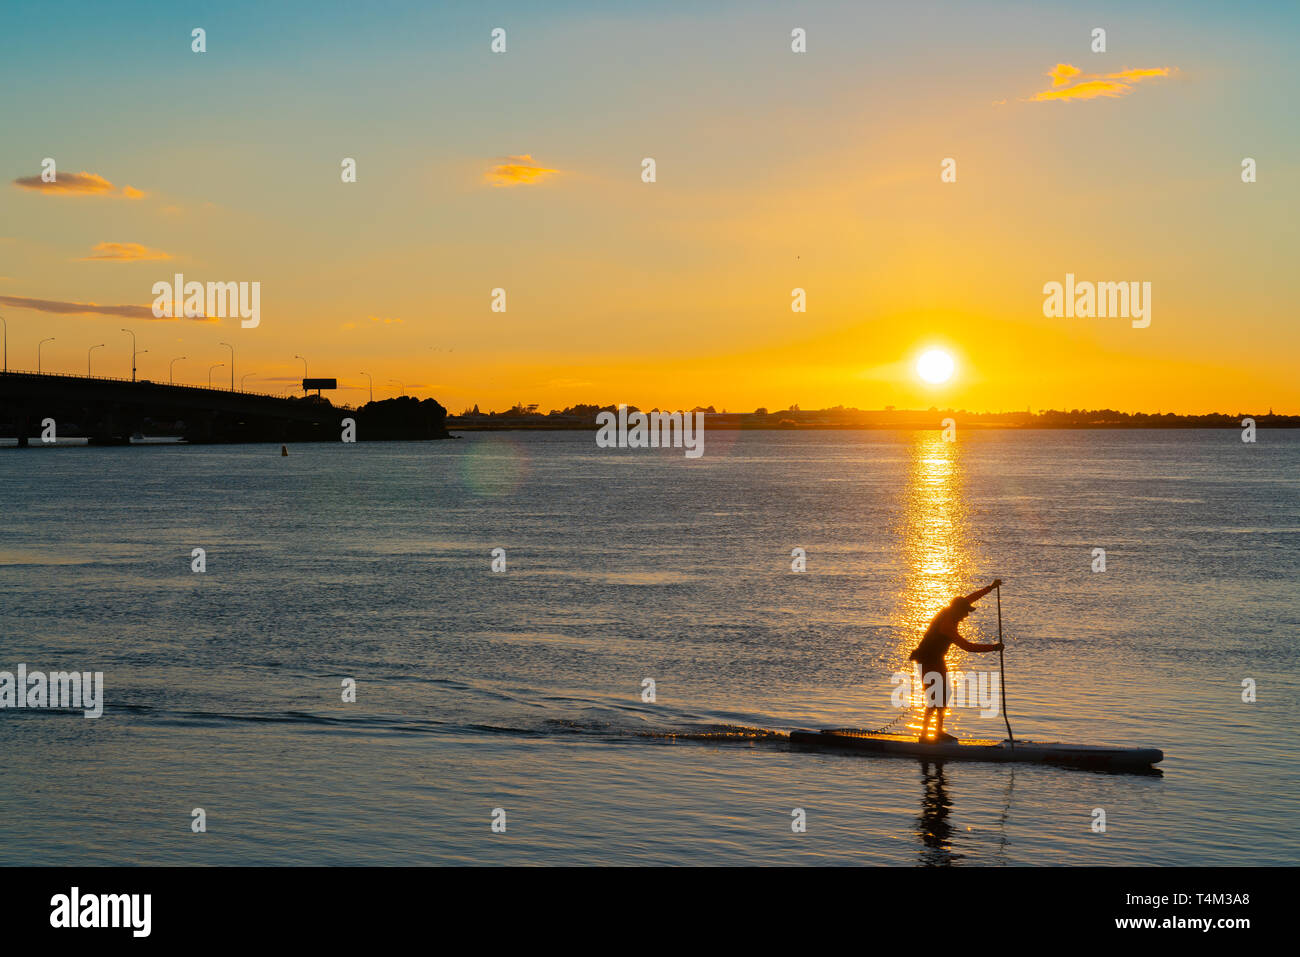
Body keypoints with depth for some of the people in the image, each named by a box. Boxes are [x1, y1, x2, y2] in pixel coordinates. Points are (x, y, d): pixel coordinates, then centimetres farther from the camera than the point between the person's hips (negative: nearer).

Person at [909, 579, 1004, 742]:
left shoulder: (949, 612, -3)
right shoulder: (947, 625, -30)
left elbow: (971, 597, 10)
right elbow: (968, 646, -32)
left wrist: (991, 587, 8)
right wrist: (993, 648, -28)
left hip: (937, 660, 10)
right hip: (928, 662, -10)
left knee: (943, 695, 13)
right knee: (934, 698, -11)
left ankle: (939, 732, 21)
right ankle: (923, 734, -8)